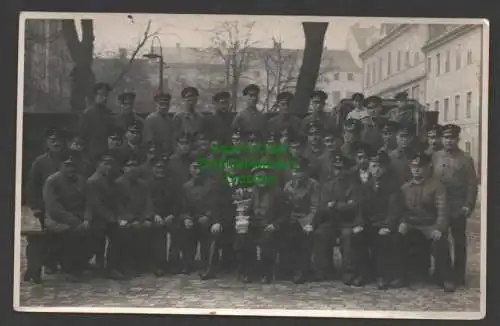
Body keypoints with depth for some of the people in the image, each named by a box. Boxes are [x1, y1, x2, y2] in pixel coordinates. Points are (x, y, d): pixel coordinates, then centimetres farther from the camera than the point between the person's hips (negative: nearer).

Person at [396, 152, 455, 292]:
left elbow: (442, 209, -12)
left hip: (430, 224, -4)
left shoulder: (436, 185, -2)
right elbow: (400, 208, 10)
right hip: (410, 223, 4)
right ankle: (399, 275, -6)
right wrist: (402, 222, -11)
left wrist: (439, 228, -26)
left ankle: (447, 278, -14)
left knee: (440, 241, -32)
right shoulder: (405, 187, 12)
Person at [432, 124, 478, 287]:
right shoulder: (434, 157, 6)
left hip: (458, 207, -2)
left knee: (459, 241, 6)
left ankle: (458, 275, 14)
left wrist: (468, 205, -11)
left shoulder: (466, 159, -1)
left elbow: (472, 184, -4)